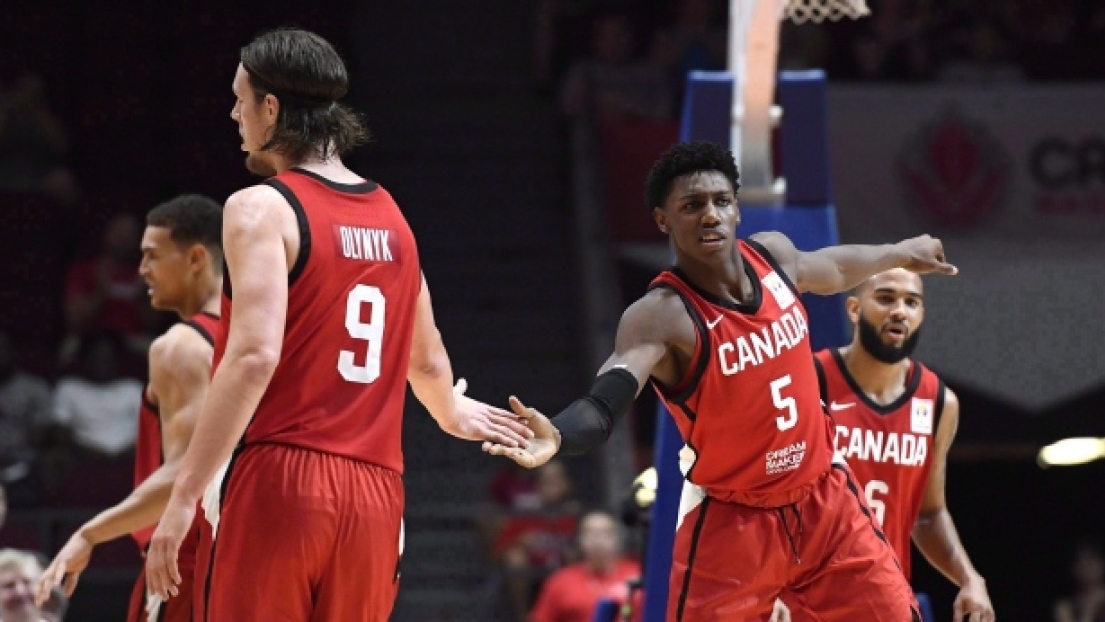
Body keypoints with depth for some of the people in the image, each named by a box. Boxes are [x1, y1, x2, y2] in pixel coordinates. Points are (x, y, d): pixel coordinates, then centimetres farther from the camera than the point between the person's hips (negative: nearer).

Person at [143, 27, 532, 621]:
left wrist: (183, 496, -19)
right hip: (374, 493, 6)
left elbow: (255, 357, -18)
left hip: (282, 479, -6)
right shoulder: (390, 217, 16)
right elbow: (428, 362, 28)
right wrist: (452, 414, 51)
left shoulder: (262, 209, -5)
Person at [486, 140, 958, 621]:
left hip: (824, 501, 6)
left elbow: (828, 269, 21)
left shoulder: (773, 254, -4)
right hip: (733, 522, -6)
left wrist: (899, 254, 38)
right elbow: (604, 404, -40)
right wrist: (557, 437, -62)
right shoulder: (661, 315, -24)